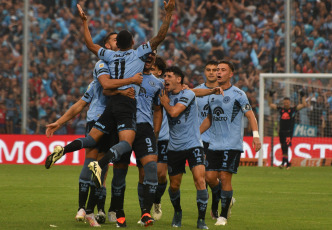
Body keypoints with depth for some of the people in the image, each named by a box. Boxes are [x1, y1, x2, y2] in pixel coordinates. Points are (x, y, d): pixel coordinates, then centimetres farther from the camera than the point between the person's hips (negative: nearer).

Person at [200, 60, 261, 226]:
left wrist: (256, 135, -19)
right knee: (210, 177, -3)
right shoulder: (212, 94, 13)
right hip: (214, 144, 5)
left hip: (232, 144, -5)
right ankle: (224, 201, 25)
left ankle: (223, 215, 1)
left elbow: (250, 115, -7)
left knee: (225, 178, -9)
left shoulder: (238, 94, -4)